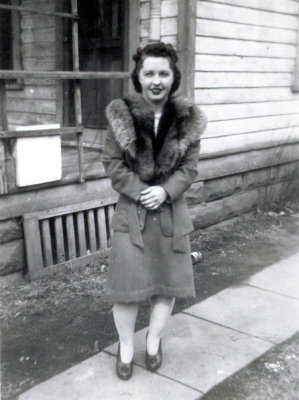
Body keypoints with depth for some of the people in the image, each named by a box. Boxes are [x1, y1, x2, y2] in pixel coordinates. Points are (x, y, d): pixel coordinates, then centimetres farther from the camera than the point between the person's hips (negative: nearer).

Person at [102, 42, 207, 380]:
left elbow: (190, 167, -2)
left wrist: (165, 190, -18)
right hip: (131, 211, -2)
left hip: (171, 211, 2)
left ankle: (154, 340, 36)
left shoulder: (187, 119, -3)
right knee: (128, 286, 3)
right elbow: (112, 164, -6)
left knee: (168, 283, 12)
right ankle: (126, 346, 28)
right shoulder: (121, 115, -7)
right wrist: (140, 191, -17)